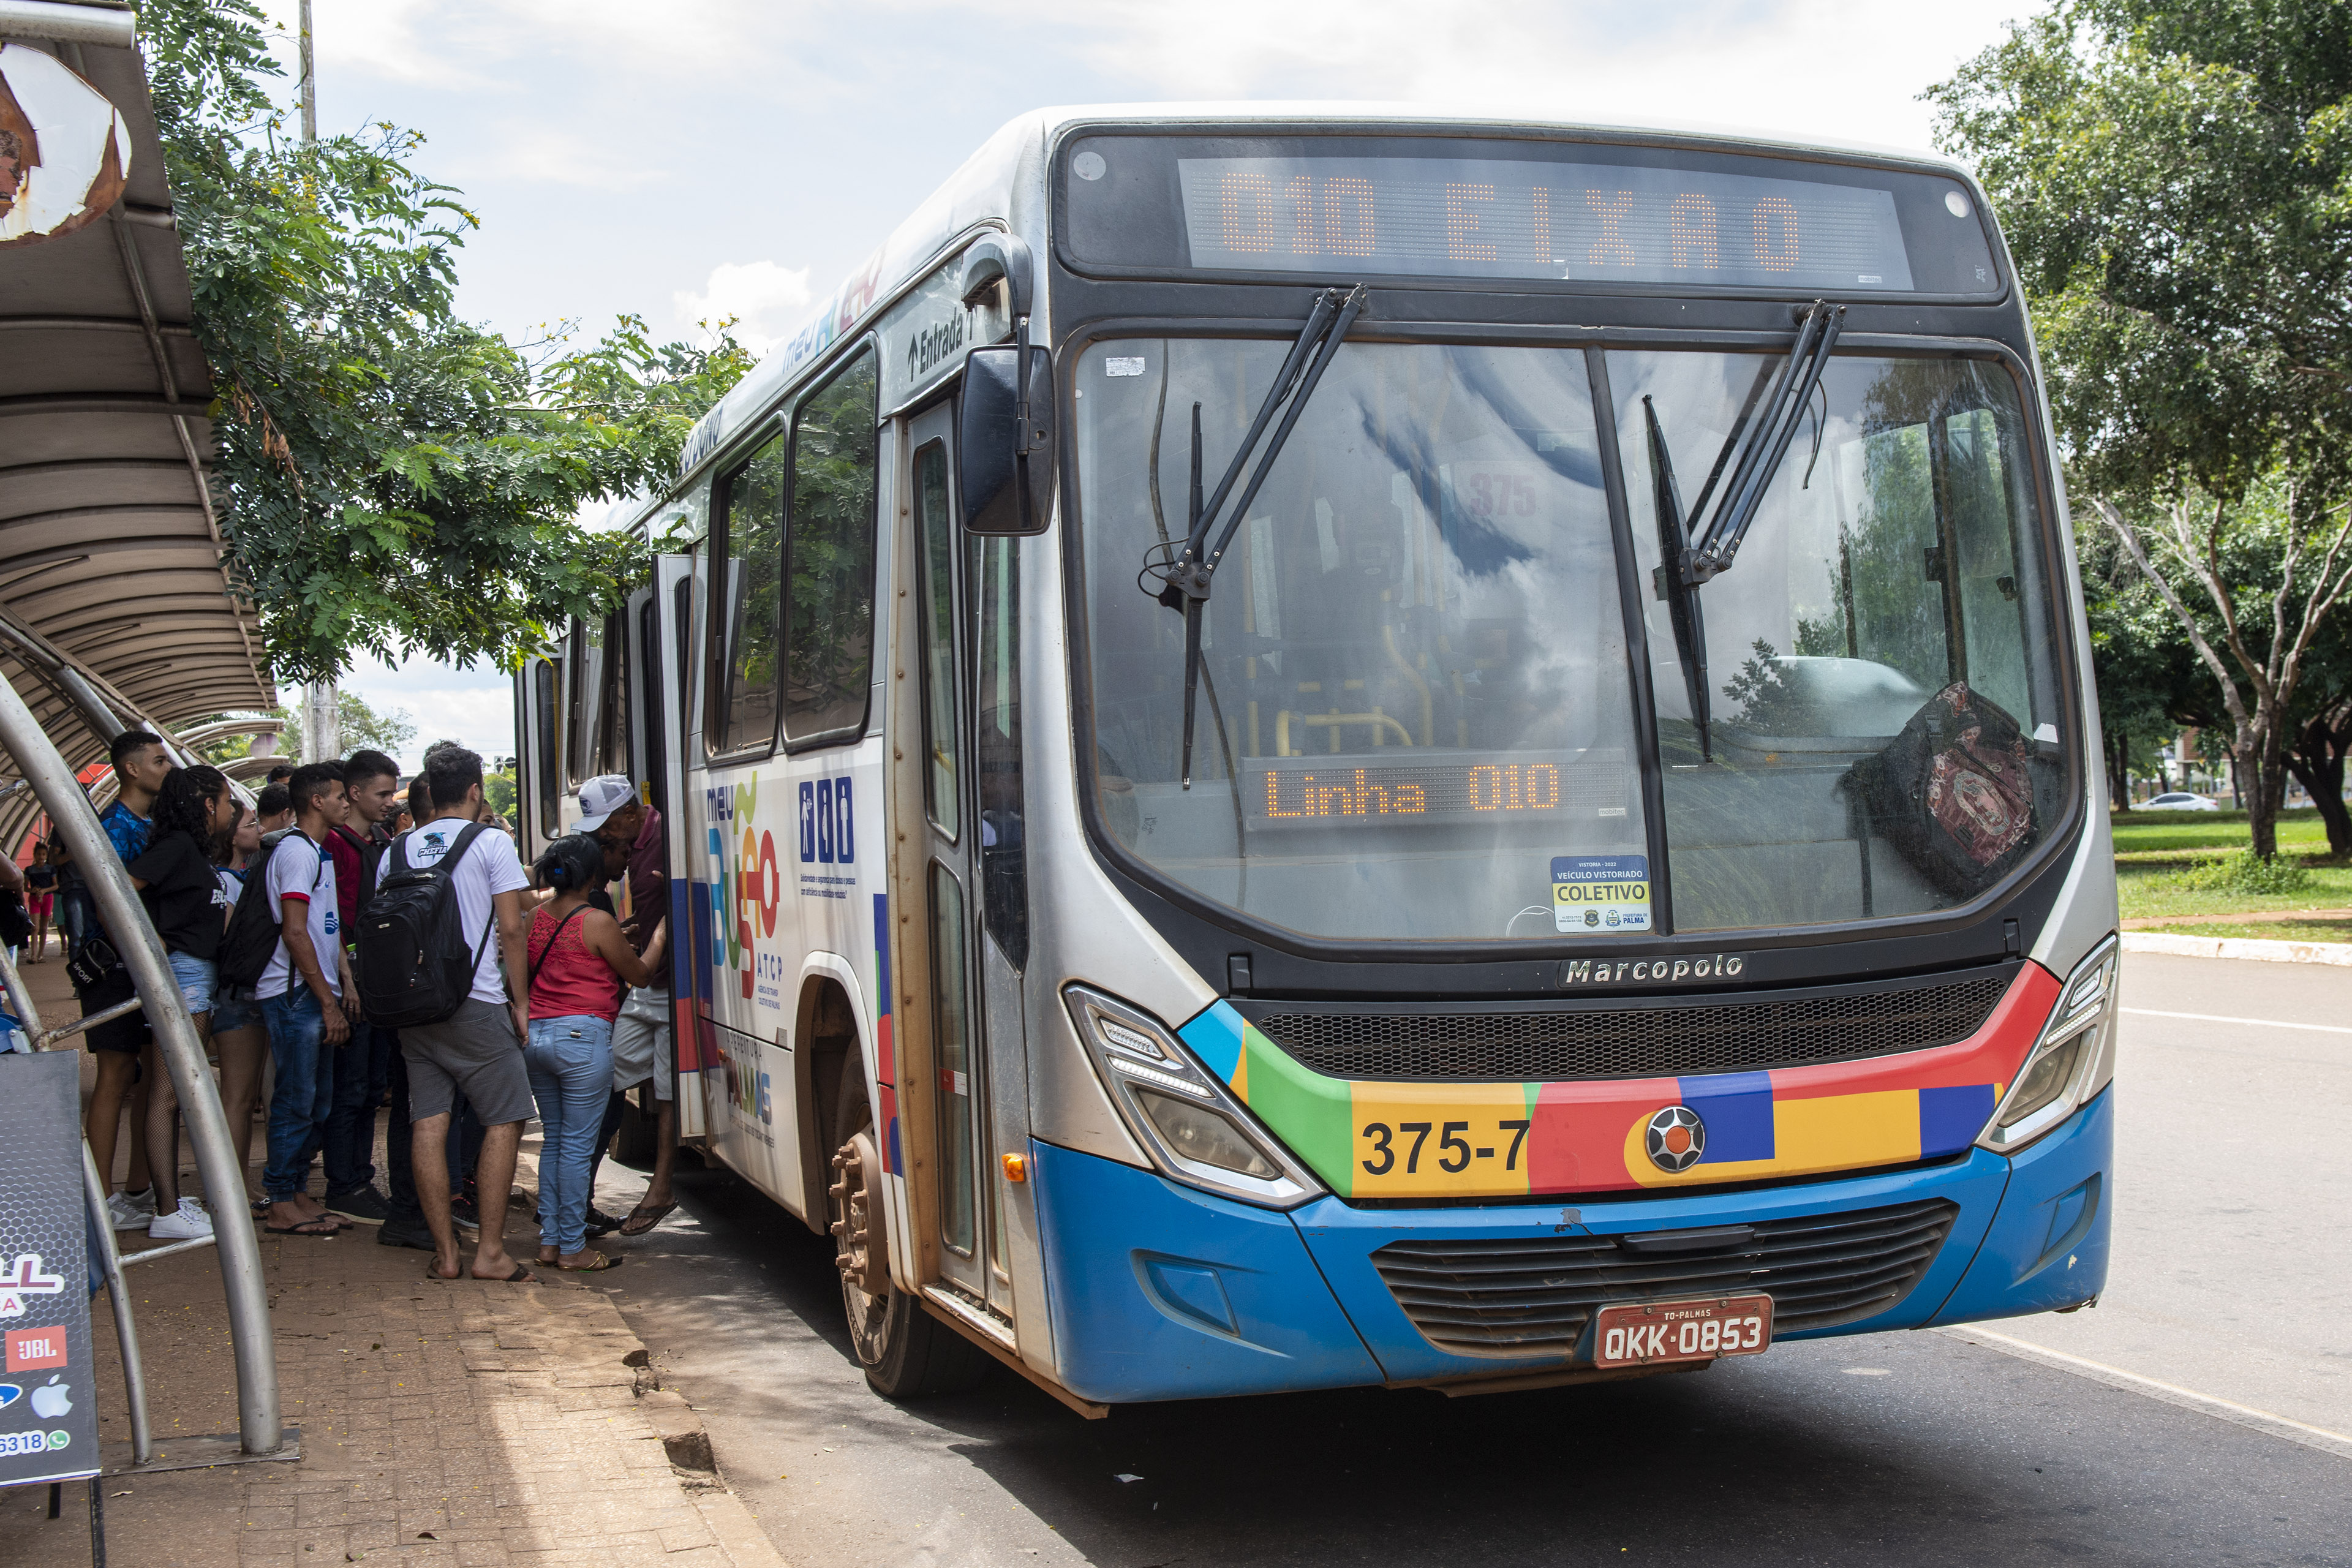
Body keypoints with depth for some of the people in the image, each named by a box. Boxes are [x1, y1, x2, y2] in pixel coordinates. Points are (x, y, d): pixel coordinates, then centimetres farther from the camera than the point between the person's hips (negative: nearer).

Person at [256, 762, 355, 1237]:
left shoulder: (321, 852, 19)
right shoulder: (296, 851, -12)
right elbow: (294, 933, -18)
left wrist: (346, 984, 12)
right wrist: (328, 1001, -17)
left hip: (318, 996, 10)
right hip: (296, 995, -10)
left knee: (317, 1102, 12)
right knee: (297, 1100, -5)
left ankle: (297, 1193, 20)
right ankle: (282, 1205, 1)